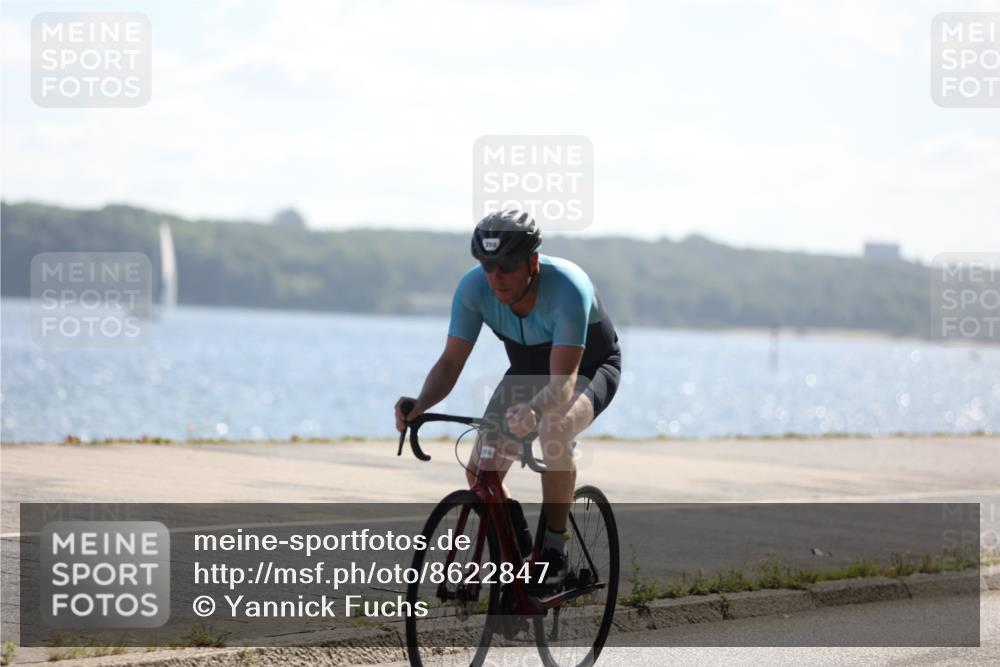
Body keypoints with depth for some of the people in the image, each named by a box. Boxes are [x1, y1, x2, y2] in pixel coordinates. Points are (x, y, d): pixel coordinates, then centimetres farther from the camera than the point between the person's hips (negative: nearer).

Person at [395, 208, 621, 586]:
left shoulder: (568, 289, -38)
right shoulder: (474, 288, -25)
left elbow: (563, 381, -44)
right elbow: (451, 361, -22)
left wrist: (532, 410, -64)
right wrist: (419, 406, -42)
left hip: (590, 371, -5)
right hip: (528, 371, 5)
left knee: (553, 427, -38)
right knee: (479, 473, -14)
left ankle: (555, 545, -21)